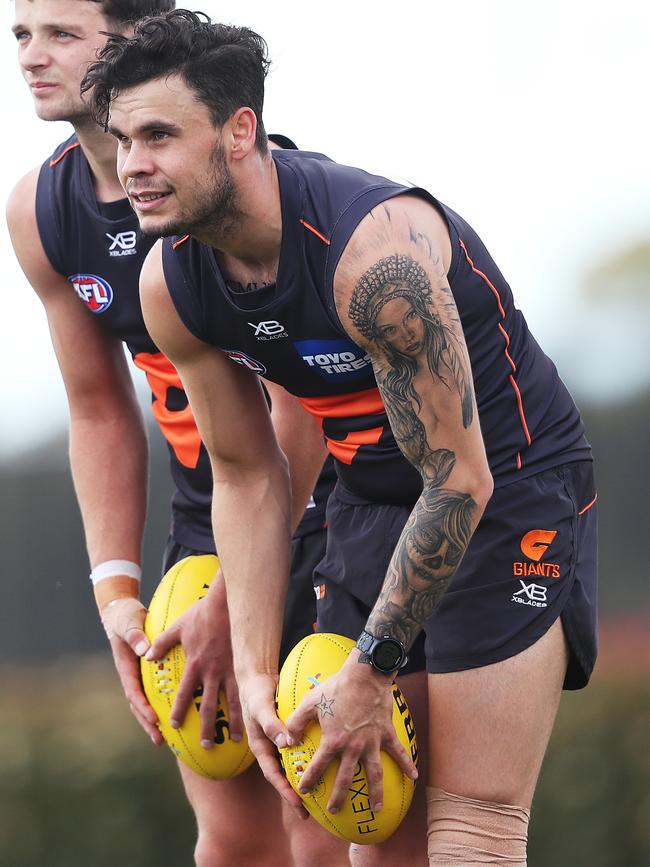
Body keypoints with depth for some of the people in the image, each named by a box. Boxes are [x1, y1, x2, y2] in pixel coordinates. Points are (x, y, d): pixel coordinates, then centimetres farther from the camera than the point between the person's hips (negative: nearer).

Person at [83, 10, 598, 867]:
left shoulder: (376, 249, -31)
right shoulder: (171, 285, -8)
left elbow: (460, 480, -26)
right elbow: (248, 476, 4)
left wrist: (372, 671, -22)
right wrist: (254, 670, -2)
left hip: (512, 488, -7)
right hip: (372, 499, 7)